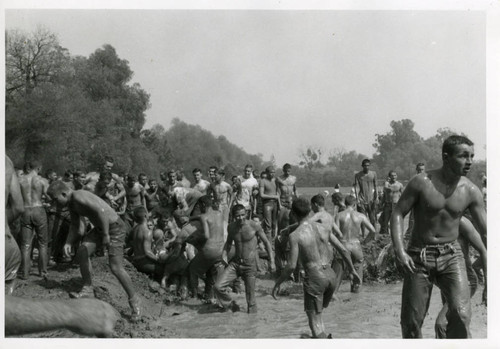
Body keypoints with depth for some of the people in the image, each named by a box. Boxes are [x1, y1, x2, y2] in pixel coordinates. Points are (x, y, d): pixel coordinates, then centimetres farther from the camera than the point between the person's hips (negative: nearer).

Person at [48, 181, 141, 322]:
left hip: (114, 227, -9)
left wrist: (106, 235, -27)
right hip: (100, 227, 10)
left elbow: (101, 211, -33)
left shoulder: (79, 197, -23)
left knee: (116, 268, -11)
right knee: (82, 252, 1)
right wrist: (68, 242, 1)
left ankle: (134, 301, 2)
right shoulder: (72, 204, 8)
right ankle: (88, 289, 14)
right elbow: (75, 226, 16)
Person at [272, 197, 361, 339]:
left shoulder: (295, 235, -10)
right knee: (317, 312, 28)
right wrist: (352, 270, 19)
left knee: (315, 320, 3)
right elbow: (343, 250, 6)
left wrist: (277, 283, -3)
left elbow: (291, 265, -15)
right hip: (330, 274, 6)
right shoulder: (323, 228, 6)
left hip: (314, 277, -6)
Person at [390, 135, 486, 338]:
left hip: (451, 255, 1)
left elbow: (485, 232, 0)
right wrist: (399, 251, -18)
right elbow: (397, 214, -7)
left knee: (460, 315, -18)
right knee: (411, 320, 5)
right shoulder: (421, 183, -11)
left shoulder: (471, 191, -4)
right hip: (419, 257, -1)